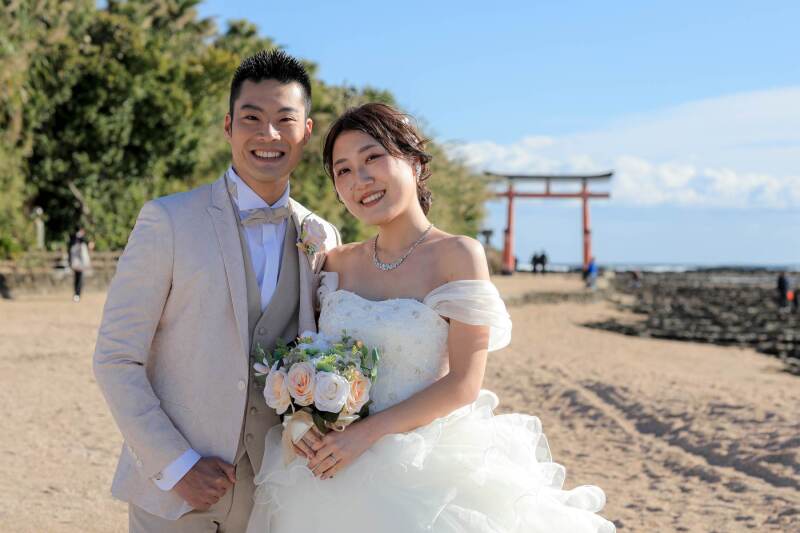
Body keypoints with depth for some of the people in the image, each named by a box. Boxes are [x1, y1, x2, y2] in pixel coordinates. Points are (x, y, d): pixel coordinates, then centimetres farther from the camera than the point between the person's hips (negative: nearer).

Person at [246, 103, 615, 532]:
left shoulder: (458, 255, -9)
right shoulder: (337, 263, 5)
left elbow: (464, 383, -13)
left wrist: (367, 433, -18)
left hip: (429, 472, -4)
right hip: (335, 473, 4)